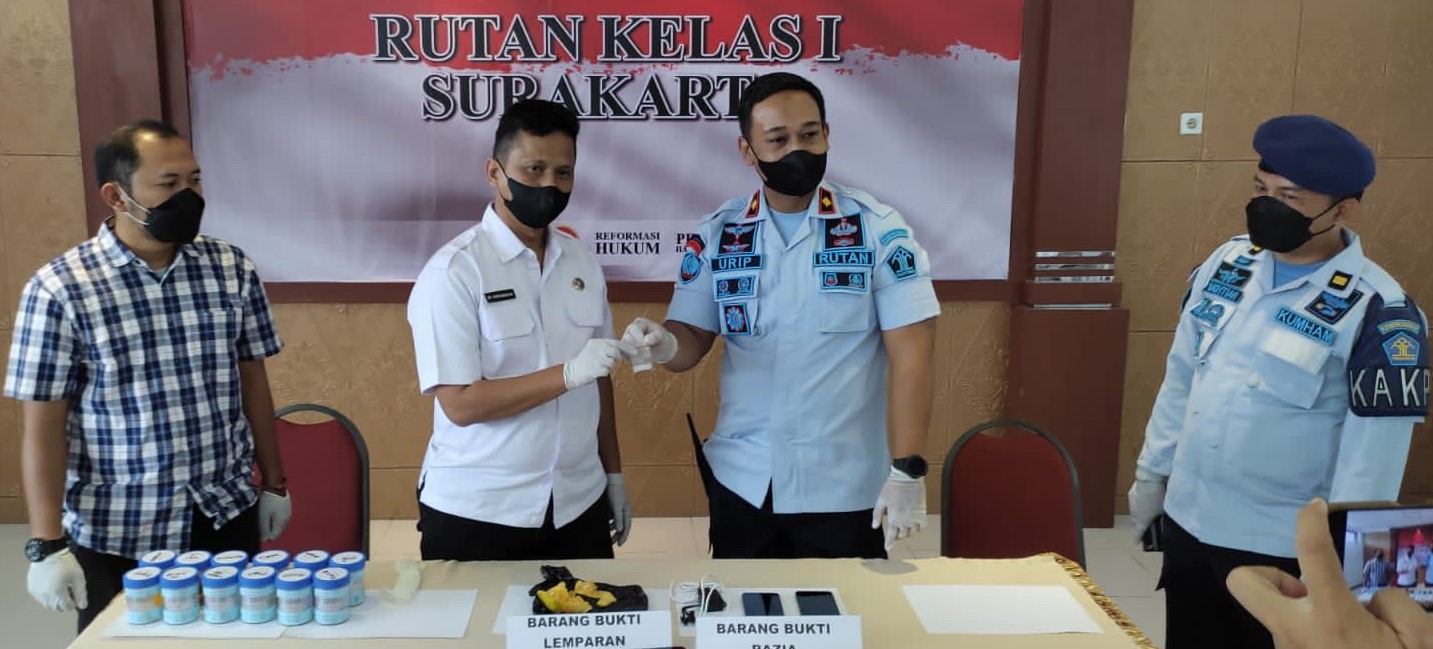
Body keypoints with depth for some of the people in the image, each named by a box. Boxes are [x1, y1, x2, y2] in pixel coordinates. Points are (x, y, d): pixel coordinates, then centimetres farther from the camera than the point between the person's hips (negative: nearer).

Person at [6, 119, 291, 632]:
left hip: (228, 516, 3)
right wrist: (47, 545, -10)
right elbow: (43, 426, -9)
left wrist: (273, 483, 10)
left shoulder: (231, 268, -1)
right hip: (117, 533, -3)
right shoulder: (59, 288, -11)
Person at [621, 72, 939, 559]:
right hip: (740, 483, 3)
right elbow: (692, 341, 3)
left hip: (844, 488, -2)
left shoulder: (879, 230, -8)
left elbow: (910, 354, -10)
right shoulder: (716, 235, 0)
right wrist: (664, 344, -21)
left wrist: (908, 469, -16)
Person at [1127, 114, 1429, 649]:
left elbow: (1373, 458, -14)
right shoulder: (1227, 262, 0)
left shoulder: (1377, 311, -16)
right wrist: (1152, 472, 12)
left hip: (1284, 549, -5)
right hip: (1186, 522, 5)